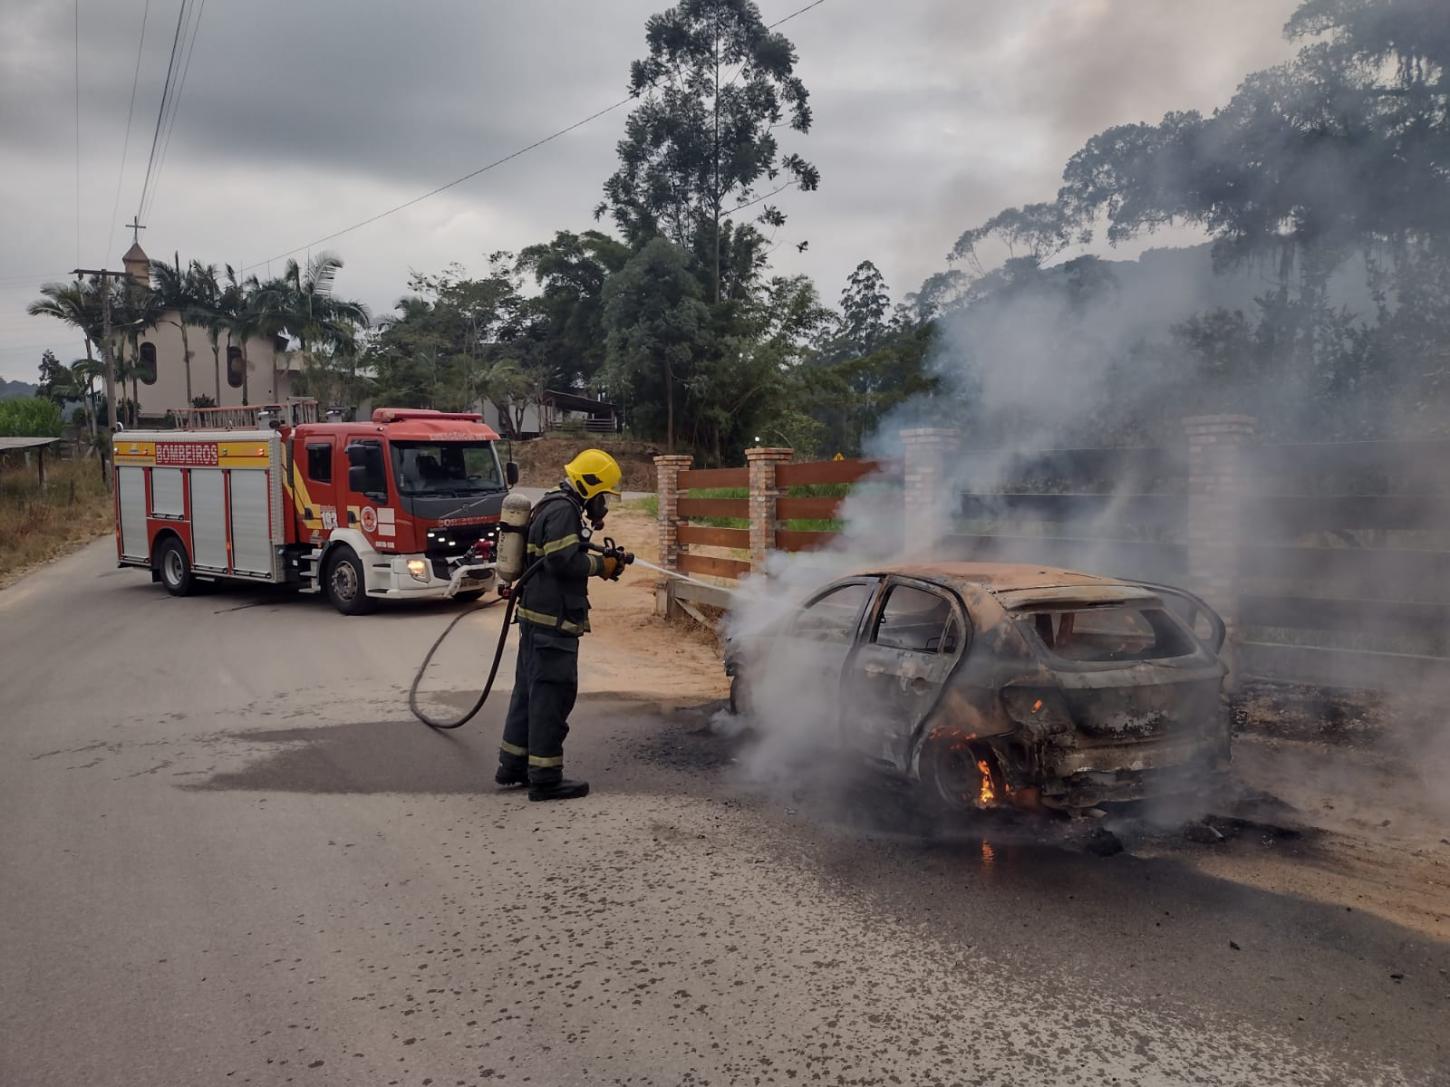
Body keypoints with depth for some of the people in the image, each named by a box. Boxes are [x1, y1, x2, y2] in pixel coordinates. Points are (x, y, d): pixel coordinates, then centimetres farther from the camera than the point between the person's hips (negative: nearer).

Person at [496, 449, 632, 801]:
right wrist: (602, 565, -11)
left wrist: (604, 559, 9)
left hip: (537, 615, 11)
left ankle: (513, 764, 27)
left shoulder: (555, 507, 18)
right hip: (552, 618, -11)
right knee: (552, 694, -5)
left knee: (529, 690, 17)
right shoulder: (563, 510, -15)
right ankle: (545, 777, 0)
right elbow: (564, 561, -24)